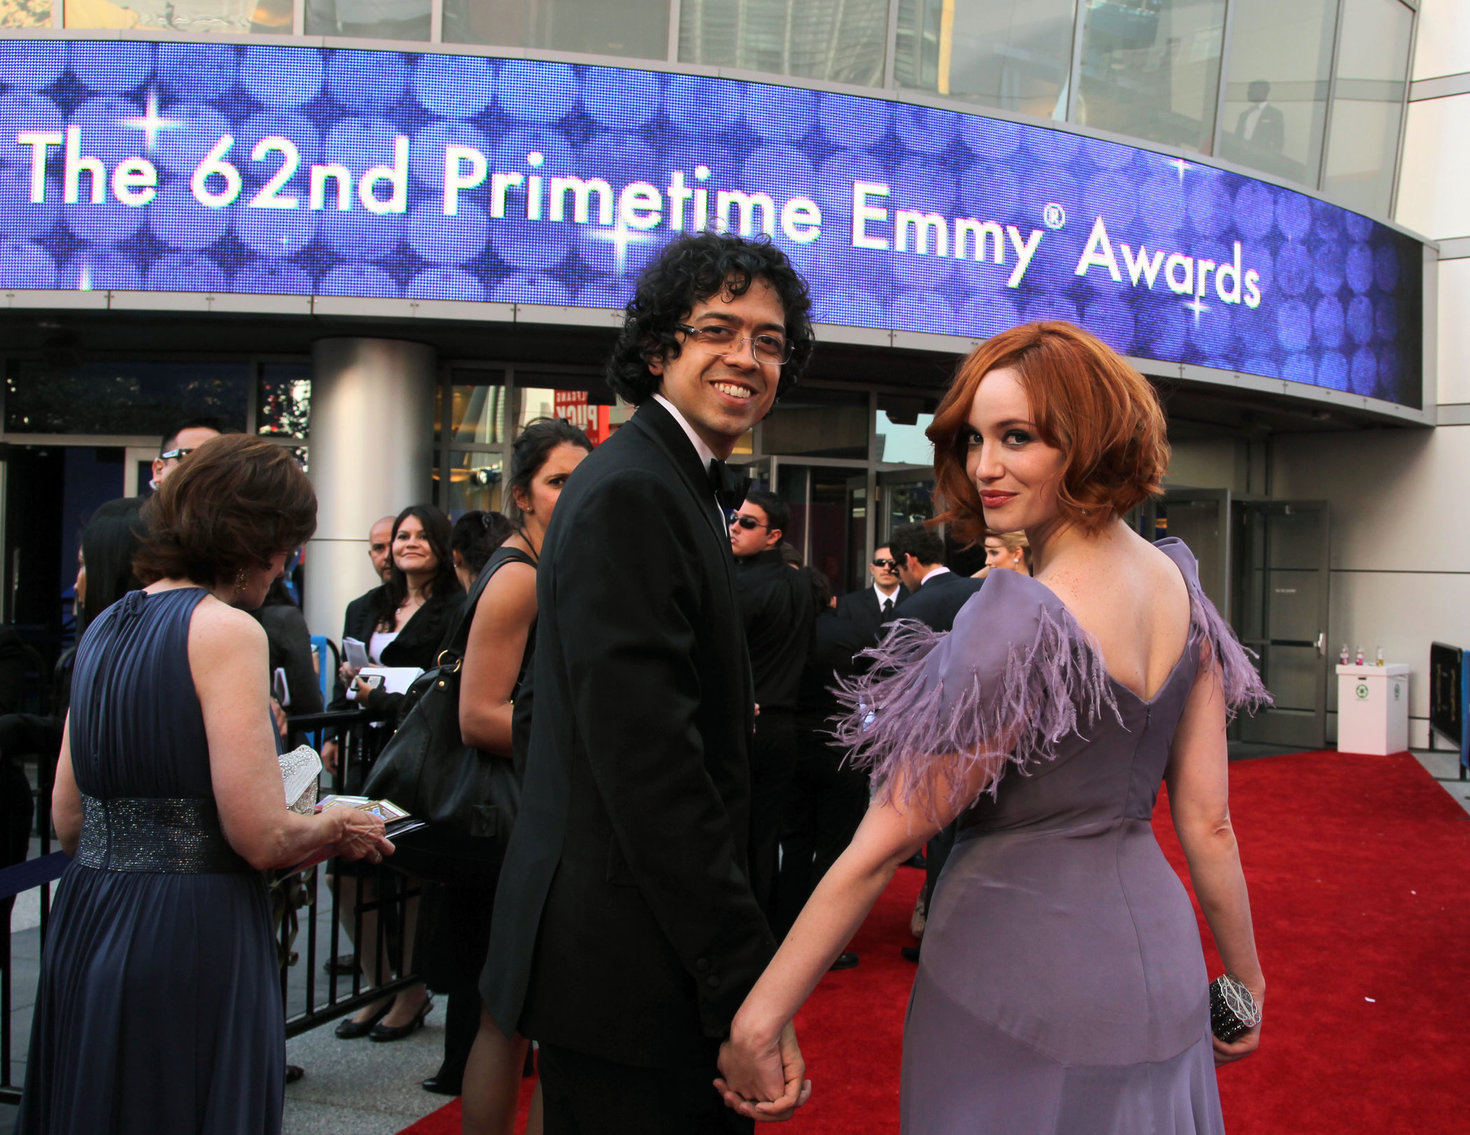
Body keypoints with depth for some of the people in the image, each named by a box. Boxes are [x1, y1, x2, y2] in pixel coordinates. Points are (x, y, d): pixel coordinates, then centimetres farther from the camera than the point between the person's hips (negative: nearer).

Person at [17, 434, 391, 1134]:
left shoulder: (104, 626, 10)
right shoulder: (227, 630, -14)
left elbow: (67, 821, 13)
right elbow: (262, 837, -18)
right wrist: (337, 828, 0)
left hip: (84, 919, 8)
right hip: (191, 936, -8)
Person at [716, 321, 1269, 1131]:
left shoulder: (1023, 623, -25)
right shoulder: (1178, 582, -1)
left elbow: (888, 836, -24)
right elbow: (1207, 820, 3)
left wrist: (758, 1018, -18)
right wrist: (1244, 977, 14)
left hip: (1025, 978, -7)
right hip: (1160, 955, 8)